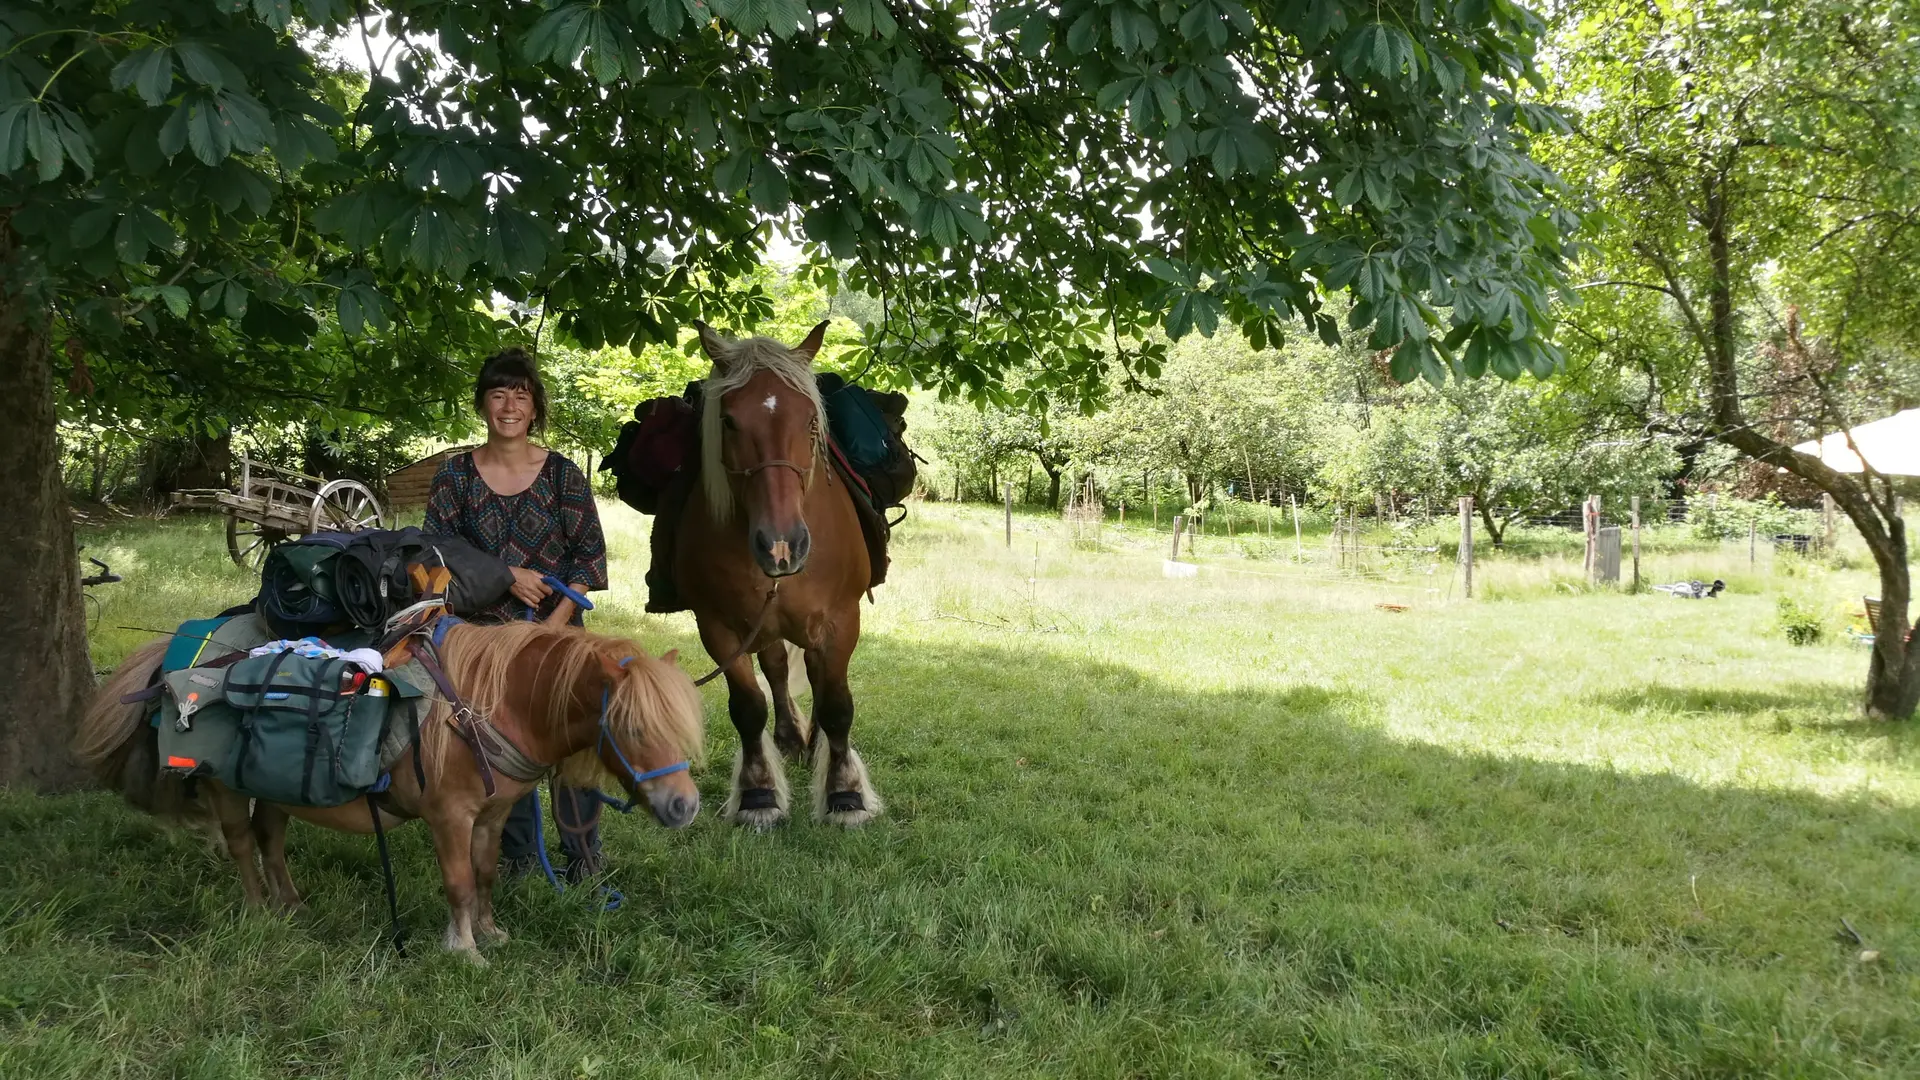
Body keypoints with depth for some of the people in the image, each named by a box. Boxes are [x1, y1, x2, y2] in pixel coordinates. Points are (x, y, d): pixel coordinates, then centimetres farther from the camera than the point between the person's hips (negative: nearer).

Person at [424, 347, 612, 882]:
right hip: (484, 631, 1)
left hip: (558, 627, -1)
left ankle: (584, 856, 10)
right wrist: (505, 576, -13)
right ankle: (516, 853, 24)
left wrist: (556, 622, -12)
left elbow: (590, 554, -3)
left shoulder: (562, 474, -2)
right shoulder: (456, 474, 1)